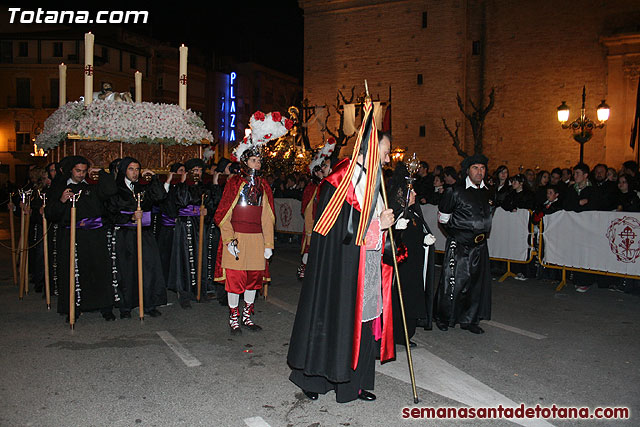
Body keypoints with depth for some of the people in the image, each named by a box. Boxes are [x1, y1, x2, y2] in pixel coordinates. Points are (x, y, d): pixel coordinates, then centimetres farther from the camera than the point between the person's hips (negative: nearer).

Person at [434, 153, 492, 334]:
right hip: (459, 245, -6)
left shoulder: (487, 192, 10)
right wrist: (455, 231, 2)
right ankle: (443, 319, 13)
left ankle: (469, 320, 22)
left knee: (477, 283, 9)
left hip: (479, 245, 6)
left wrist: (484, 232, 17)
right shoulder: (456, 192, -8)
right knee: (453, 282, -5)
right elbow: (442, 217, 0)